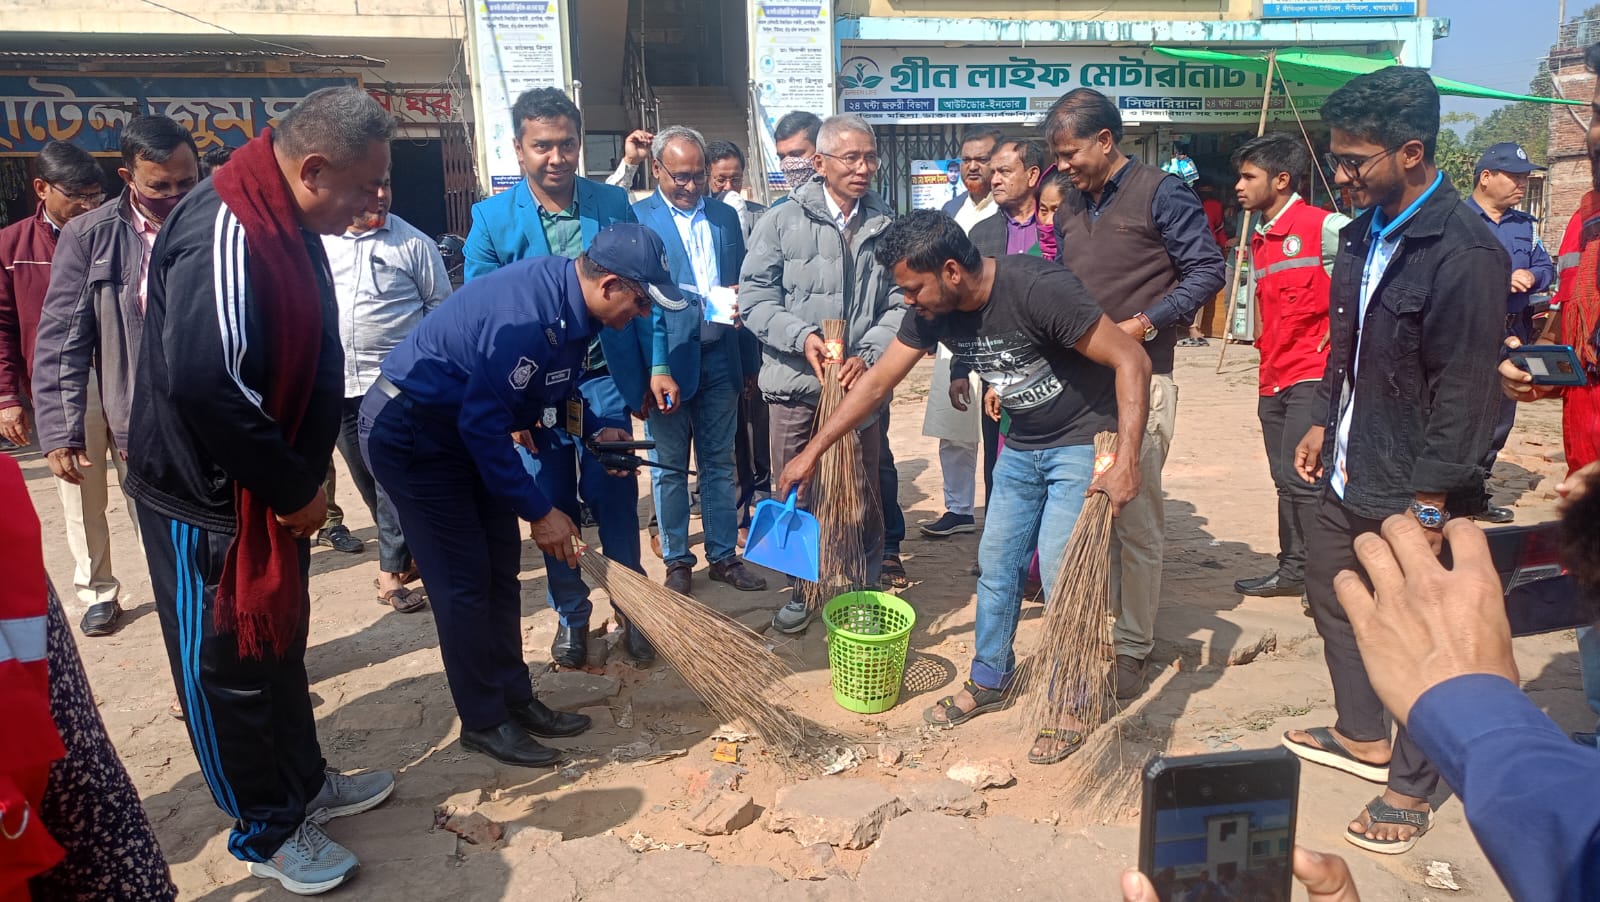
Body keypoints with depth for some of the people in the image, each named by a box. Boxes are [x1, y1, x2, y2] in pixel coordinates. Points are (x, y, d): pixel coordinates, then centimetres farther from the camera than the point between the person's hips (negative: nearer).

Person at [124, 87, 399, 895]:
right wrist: (293, 488, -22)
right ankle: (267, 832, 25)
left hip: (268, 490, 9)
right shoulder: (222, 235, -26)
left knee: (279, 647, 22)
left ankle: (305, 782, 40)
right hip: (208, 499, -9)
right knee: (228, 668, 8)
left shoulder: (283, 225, 6)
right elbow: (203, 384, -33)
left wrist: (302, 477, 11)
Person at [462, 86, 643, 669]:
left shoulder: (614, 205, 0)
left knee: (615, 500, 4)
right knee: (554, 508, 11)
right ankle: (570, 614, 29)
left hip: (604, 382, 0)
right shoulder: (492, 218, -3)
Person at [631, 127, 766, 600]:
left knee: (720, 463, 12)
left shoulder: (725, 216, 10)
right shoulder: (637, 218, -5)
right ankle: (677, 560, 22)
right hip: (668, 360, -4)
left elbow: (743, 284, 15)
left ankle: (723, 556, 24)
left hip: (720, 357, 4)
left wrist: (750, 362, 6)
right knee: (669, 468, 8)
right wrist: (656, 369, -19)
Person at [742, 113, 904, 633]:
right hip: (794, 384, 0)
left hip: (861, 384, 1)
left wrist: (867, 355, -15)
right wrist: (802, 336, -18)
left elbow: (902, 304, 0)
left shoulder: (887, 227, 2)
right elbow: (754, 297, -4)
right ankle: (803, 590, 28)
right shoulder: (782, 221, -1)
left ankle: (866, 591, 28)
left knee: (864, 494, 11)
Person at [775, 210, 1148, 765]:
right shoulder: (933, 311, -9)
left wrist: (1127, 461, -33)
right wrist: (813, 451, 1)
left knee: (1061, 573, -9)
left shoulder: (1037, 288, -31)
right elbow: (877, 382, 0)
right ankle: (989, 681, 30)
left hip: (1083, 444, -7)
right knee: (997, 565, 11)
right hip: (1022, 445, 7)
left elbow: (1131, 361, -27)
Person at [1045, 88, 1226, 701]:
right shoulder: (1070, 209, 15)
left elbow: (1207, 270, -7)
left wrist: (1144, 323, -16)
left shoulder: (1161, 194, -4)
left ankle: (1132, 647, 10)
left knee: (1136, 517, -2)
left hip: (1140, 376, -6)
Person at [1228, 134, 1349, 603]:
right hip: (1272, 379, 8)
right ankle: (1294, 570, 23)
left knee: (1301, 477, -10)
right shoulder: (1259, 240, 15)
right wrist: (1265, 374, 17)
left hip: (1313, 375, -8)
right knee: (1285, 480, 13)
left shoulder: (1322, 226, -11)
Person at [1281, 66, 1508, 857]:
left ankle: (1410, 789, 24)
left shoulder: (1465, 254, -20)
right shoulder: (1363, 234, 6)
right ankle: (1362, 736, 40)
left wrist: (1431, 501, -19)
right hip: (1349, 473, 9)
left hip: (1413, 488, -8)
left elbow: (1466, 393, -20)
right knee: (1329, 592, 20)